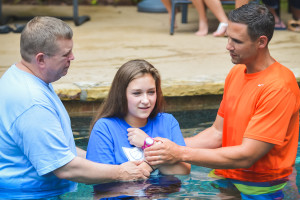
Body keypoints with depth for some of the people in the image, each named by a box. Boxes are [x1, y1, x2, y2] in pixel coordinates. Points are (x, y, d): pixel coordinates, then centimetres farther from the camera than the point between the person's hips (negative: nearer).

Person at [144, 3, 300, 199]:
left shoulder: (278, 87, -19)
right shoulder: (236, 73, 10)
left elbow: (246, 156, -22)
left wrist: (181, 153, -20)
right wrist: (172, 146, -2)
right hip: (226, 176, 7)